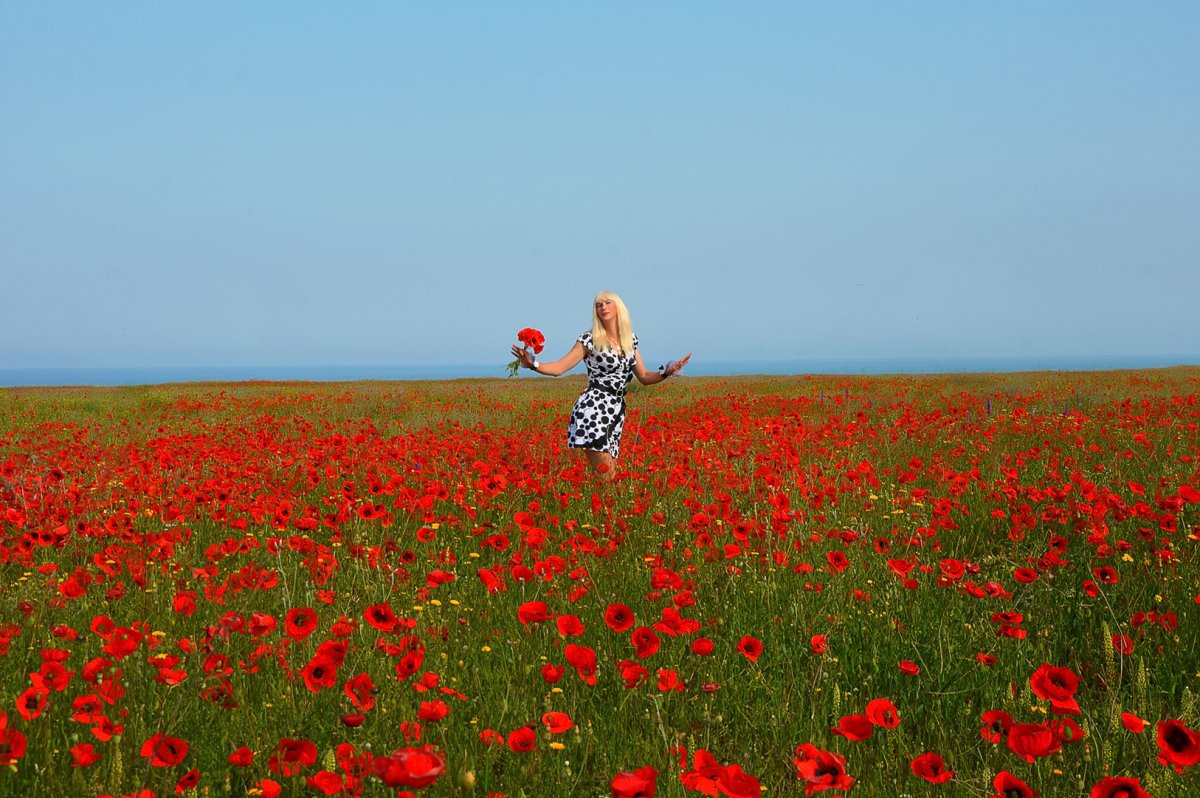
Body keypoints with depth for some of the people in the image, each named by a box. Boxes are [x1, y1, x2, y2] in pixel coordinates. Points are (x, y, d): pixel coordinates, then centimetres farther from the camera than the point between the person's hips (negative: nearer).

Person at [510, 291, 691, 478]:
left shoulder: (630, 340, 13)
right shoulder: (590, 340, -2)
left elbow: (644, 377, 18)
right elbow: (560, 367, -6)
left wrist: (666, 372, 0)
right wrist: (533, 364, -22)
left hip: (617, 410, 6)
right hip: (593, 408, -6)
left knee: (610, 473, 5)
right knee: (605, 476, -16)